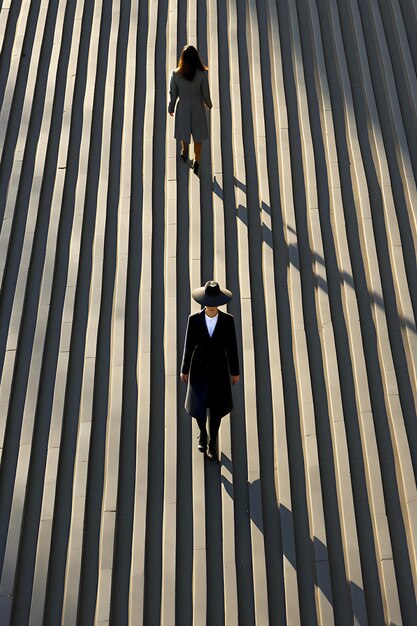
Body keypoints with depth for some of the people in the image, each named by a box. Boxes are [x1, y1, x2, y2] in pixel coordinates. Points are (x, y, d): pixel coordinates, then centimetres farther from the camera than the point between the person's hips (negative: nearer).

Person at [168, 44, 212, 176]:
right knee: (198, 136, 16)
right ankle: (196, 163, 20)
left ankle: (184, 153, 51)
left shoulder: (175, 74, -17)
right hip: (197, 108, -1)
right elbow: (205, 94, -10)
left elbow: (173, 94, -7)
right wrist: (209, 104, 11)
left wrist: (171, 109, 9)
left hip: (183, 108, 1)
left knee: (184, 131, 27)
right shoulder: (202, 74, -19)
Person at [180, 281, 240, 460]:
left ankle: (213, 442, 35)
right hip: (199, 369, 0)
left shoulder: (227, 320, -13)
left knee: (216, 408, 10)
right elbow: (189, 345, -4)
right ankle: (203, 433, 42)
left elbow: (232, 346, -4)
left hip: (219, 369, 0)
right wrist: (184, 370, 3)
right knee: (198, 406, 8)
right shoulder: (194, 319, -13)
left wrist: (235, 371, 3)